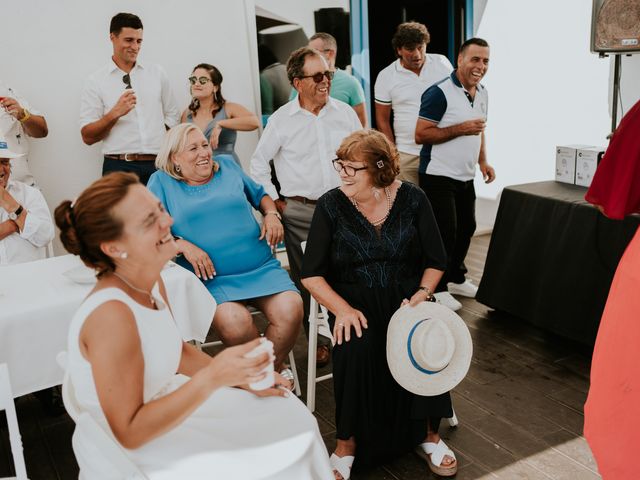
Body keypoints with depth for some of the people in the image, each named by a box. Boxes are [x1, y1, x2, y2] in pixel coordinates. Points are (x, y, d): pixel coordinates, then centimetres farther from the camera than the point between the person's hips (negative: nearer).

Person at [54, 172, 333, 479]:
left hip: (157, 406, 8)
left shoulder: (151, 281, -7)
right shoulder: (111, 315, -31)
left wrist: (243, 378, 1)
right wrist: (212, 378, -33)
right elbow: (129, 433, -26)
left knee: (291, 418, 11)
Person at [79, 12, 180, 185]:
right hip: (119, 167, -2)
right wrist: (114, 113, -14)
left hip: (158, 165, 2)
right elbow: (87, 136, -1)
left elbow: (172, 116, 16)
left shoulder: (157, 73, 11)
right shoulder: (96, 81, 3)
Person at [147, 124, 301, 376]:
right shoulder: (161, 181, 8)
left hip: (262, 268, 3)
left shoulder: (227, 165, 17)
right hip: (212, 277, -3)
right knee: (234, 321, -33)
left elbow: (260, 195, 28)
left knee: (291, 309, -25)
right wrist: (183, 245, -14)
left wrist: (271, 214, 7)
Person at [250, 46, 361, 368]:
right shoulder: (281, 120, 0)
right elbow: (259, 163, 8)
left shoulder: (345, 113, 6)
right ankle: (320, 340, 18)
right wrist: (274, 202, 3)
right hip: (299, 212, -1)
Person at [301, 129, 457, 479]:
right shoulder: (331, 205, -5)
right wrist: (342, 309, -19)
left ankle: (429, 434, -5)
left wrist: (421, 295, -13)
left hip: (405, 293, 1)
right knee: (356, 344, -32)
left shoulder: (411, 199, -2)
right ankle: (347, 445, -14)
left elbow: (435, 261, 5)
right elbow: (311, 274, -5)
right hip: (354, 297, -1)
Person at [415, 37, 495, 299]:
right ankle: (437, 290, 10)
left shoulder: (482, 93, 10)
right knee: (444, 233, -4)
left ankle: (455, 278, 36)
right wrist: (460, 129, -25)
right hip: (439, 177, -8)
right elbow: (421, 134, -20)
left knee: (466, 227, 17)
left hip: (466, 177, 8)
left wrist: (483, 161, 12)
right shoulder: (439, 93, -17)